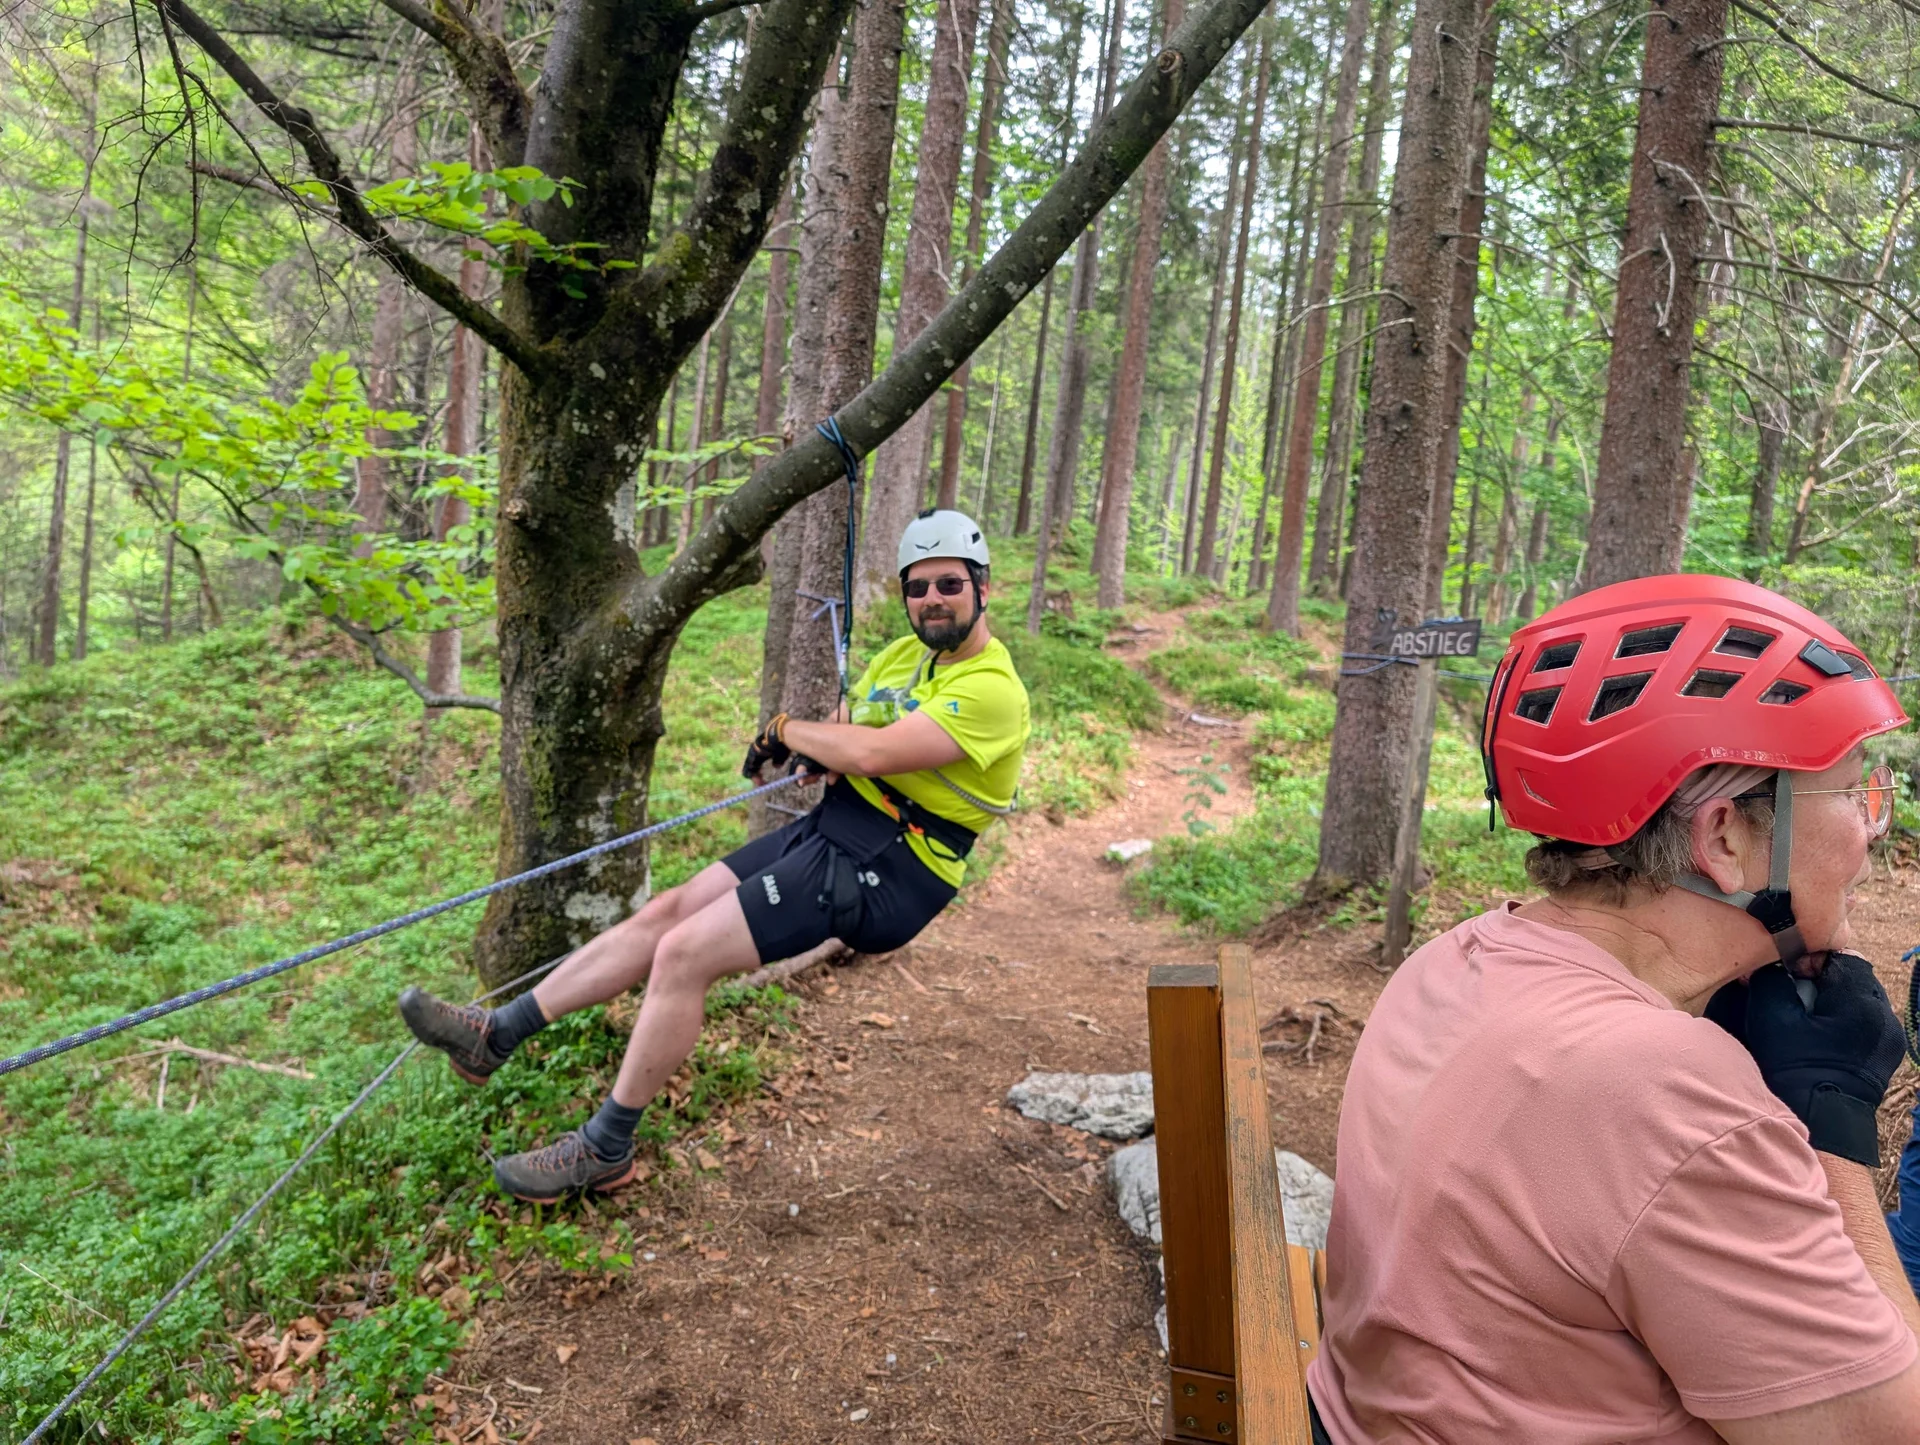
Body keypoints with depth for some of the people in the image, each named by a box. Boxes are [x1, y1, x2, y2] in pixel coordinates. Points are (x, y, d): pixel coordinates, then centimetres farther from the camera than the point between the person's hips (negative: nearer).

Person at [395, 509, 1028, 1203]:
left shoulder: (992, 688, -18)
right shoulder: (907, 654, 12)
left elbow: (871, 753, -27)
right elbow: (847, 725, 17)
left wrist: (785, 728, -10)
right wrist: (818, 746, -8)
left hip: (885, 870, -9)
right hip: (832, 827, 9)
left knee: (683, 954, -13)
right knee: (666, 914, 2)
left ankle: (605, 1150, 3)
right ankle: (496, 1033, 12)